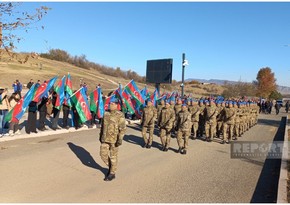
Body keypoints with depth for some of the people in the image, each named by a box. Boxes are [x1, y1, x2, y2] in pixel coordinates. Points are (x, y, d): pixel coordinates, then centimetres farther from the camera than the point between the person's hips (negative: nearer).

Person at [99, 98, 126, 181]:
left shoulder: (120, 115, -12)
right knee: (103, 154, 8)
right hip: (105, 138, 6)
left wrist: (120, 139, -20)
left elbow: (123, 128, -15)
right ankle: (111, 167, 32)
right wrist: (100, 136, 16)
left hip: (114, 139, -6)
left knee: (113, 156, 5)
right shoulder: (106, 113, 6)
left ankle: (112, 173, 20)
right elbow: (102, 126, 16)